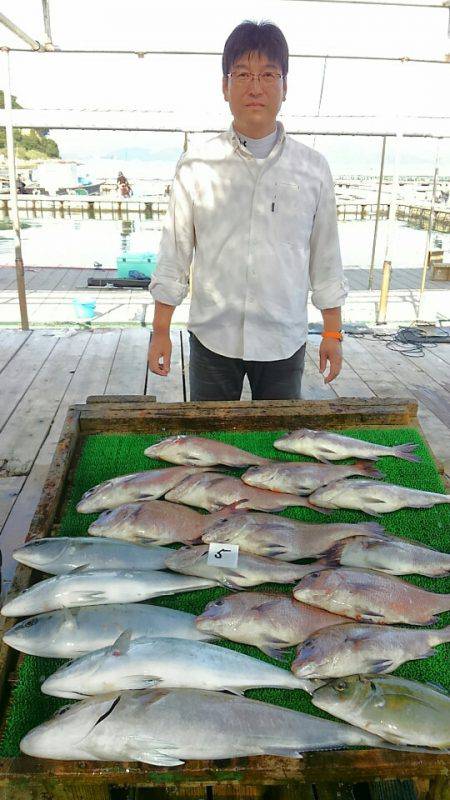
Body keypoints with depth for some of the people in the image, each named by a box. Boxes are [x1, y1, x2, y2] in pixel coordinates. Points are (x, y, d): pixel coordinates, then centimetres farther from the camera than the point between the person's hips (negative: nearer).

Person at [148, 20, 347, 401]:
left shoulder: (313, 168, 2)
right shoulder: (196, 165, -1)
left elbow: (325, 258, 6)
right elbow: (174, 252, 2)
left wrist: (333, 333, 6)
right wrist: (161, 331, 1)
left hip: (284, 341, 1)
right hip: (212, 337, 0)